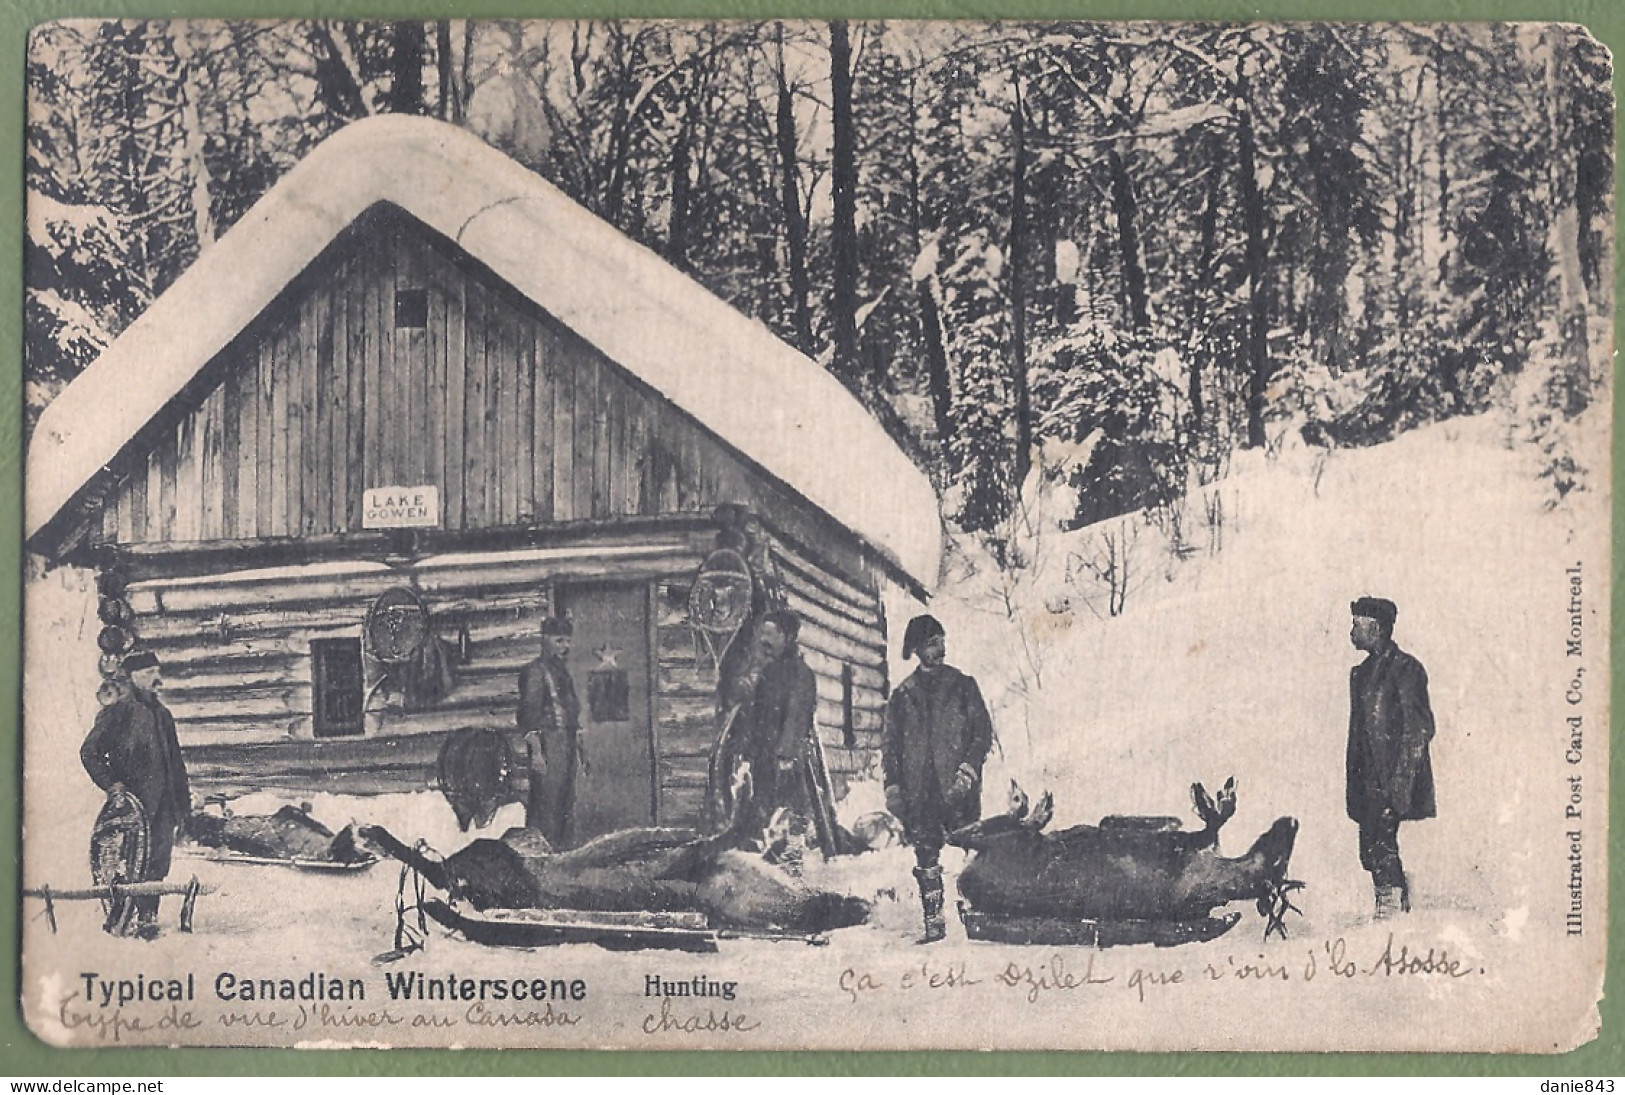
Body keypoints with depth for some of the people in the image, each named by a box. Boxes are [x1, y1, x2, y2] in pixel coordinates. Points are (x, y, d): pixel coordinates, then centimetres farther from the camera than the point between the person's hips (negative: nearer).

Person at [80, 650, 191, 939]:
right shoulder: (118, 711, -3)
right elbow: (89, 752, -6)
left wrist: (184, 801, 17)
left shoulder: (162, 713, 18)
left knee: (159, 862, 4)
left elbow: (176, 761, 21)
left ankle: (147, 917, 12)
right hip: (134, 801, -6)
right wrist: (110, 783, -13)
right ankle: (119, 919, -1)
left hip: (163, 802, 7)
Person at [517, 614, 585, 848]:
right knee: (546, 804, -10)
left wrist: (579, 750, 21)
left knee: (566, 806, 9)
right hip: (547, 744, -8)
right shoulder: (535, 671, -7)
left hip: (567, 745, 8)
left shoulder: (562, 672, 19)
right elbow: (529, 713, -13)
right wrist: (536, 750, -20)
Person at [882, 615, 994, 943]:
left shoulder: (963, 685, 10)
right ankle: (934, 923, 4)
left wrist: (969, 767, -9)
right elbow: (890, 743, 14)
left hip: (956, 786, -2)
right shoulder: (902, 695, 14)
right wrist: (892, 784, 4)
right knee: (926, 857, 0)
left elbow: (983, 731, 5)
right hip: (918, 791, 2)